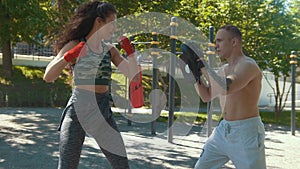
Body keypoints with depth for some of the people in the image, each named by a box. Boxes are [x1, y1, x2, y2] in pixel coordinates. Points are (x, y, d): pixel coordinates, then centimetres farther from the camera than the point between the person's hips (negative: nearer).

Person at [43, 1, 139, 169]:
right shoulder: (74, 45, -4)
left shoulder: (110, 49, 9)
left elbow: (134, 76, 5)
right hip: (78, 111, -4)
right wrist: (69, 56, -25)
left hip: (104, 112, 5)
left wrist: (130, 51, -7)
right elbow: (48, 77, -12)